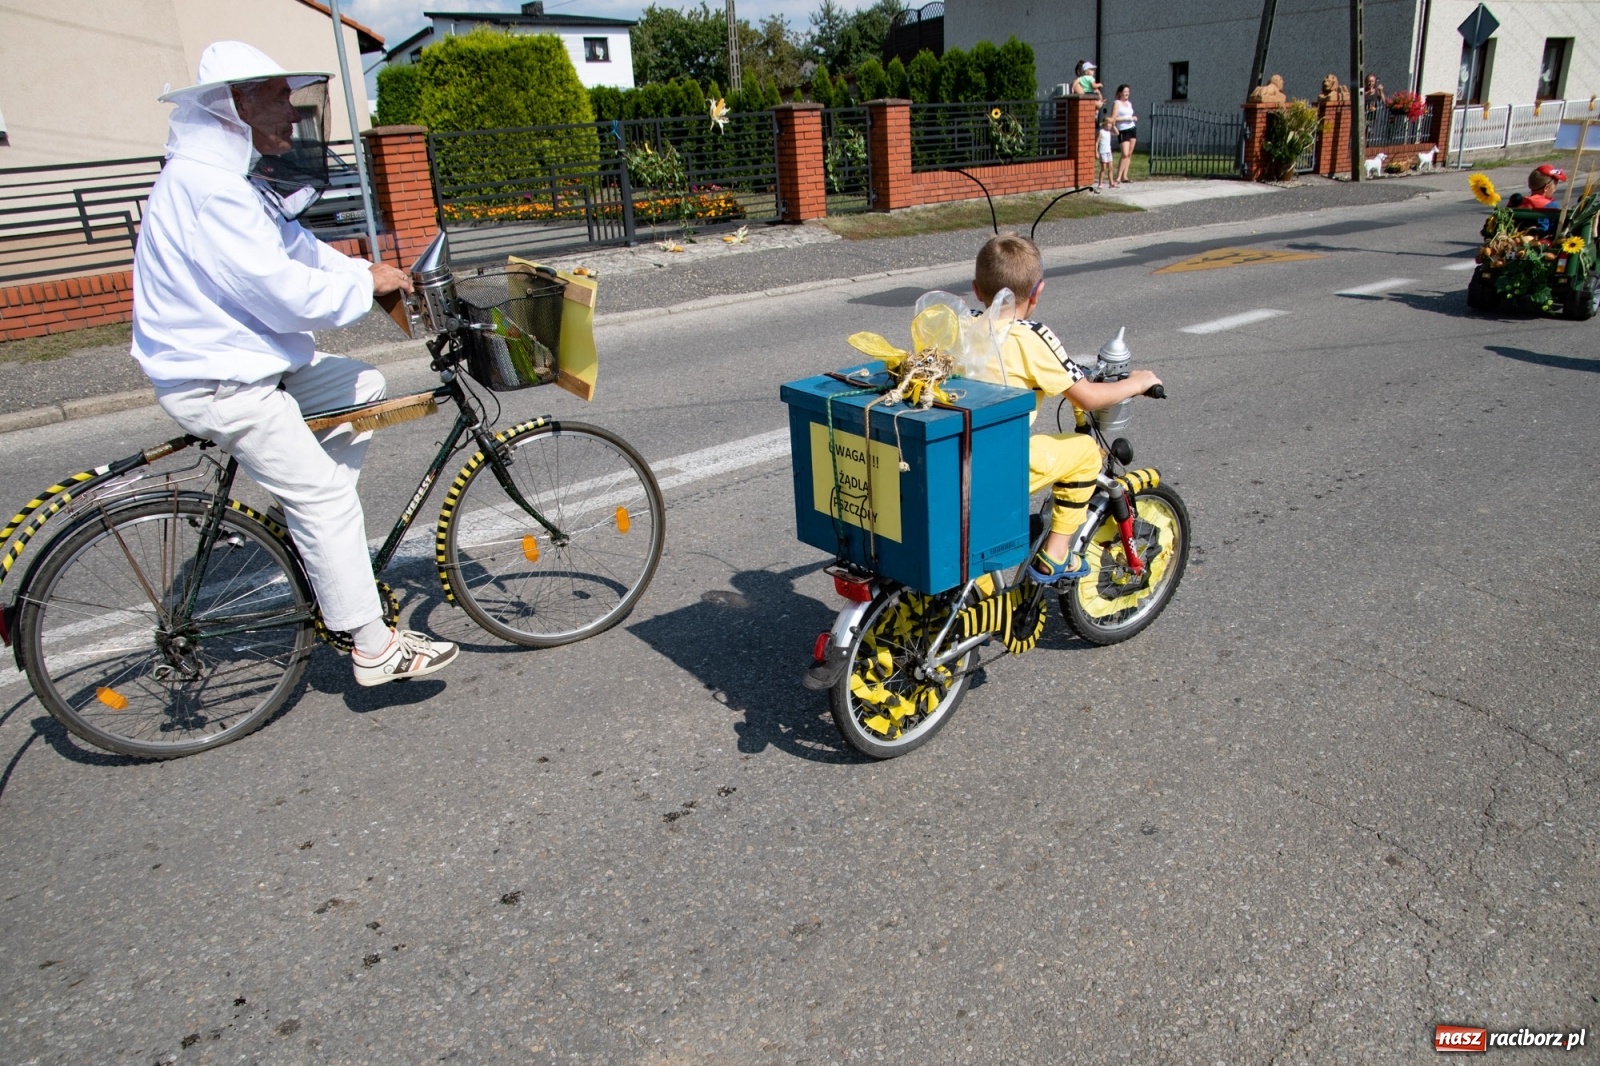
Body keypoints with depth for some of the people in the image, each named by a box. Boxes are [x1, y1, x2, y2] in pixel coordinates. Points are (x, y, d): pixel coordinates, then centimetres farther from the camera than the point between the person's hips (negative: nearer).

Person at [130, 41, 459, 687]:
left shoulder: (232, 174, 11)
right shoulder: (206, 185, -23)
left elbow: (293, 246, 17)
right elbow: (287, 294, -26)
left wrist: (371, 276, 3)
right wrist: (365, 286, -11)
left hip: (248, 356, 10)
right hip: (217, 382, -10)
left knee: (364, 389, 15)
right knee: (325, 495, -9)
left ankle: (303, 524, 19)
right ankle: (375, 649, -1)